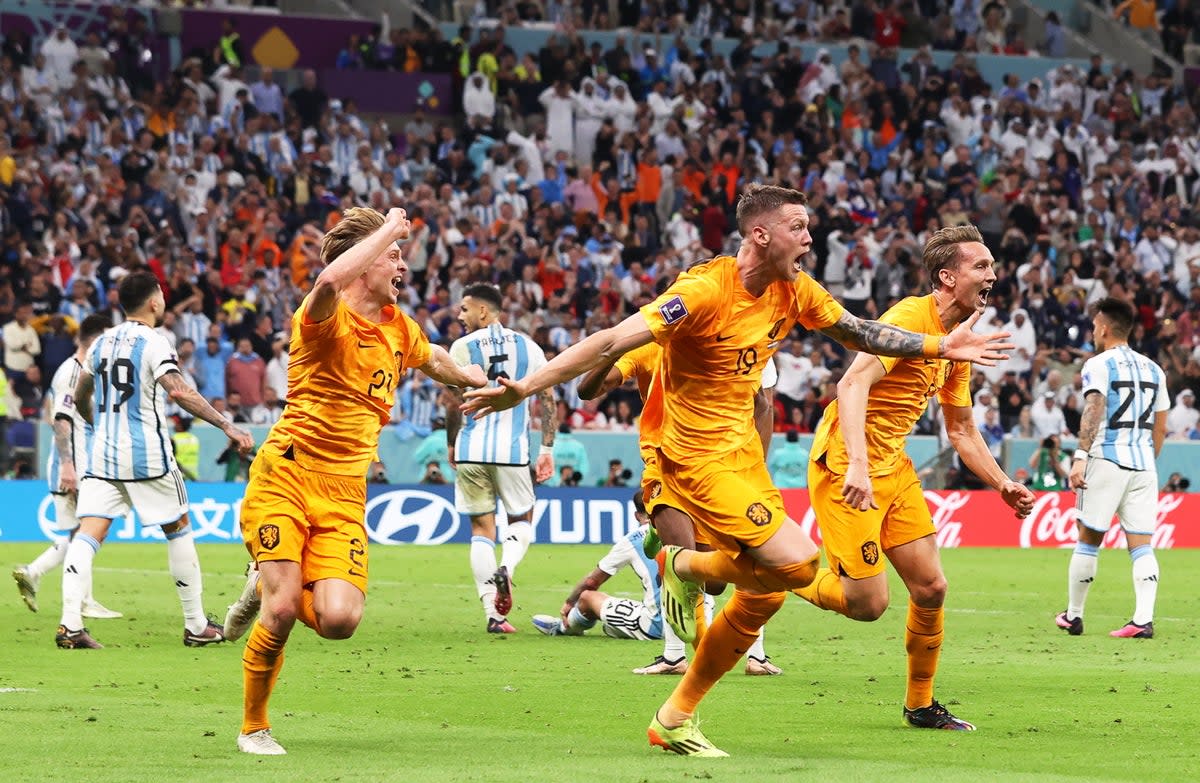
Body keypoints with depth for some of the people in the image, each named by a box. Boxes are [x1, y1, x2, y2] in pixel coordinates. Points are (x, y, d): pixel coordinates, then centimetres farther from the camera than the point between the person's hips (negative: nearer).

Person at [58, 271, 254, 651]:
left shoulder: (101, 342, 11)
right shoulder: (153, 343, -9)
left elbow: (80, 397, 22)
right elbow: (179, 392, -23)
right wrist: (226, 426, -25)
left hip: (103, 453, 5)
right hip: (147, 455, -5)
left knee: (88, 534, -3)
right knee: (178, 530, 10)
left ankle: (70, 625, -19)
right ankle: (196, 626, 14)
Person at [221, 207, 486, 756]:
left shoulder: (401, 329, 13)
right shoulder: (327, 316, -9)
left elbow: (433, 360, 39)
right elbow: (332, 278, -34)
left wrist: (472, 379, 56)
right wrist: (390, 228, -22)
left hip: (344, 493, 5)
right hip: (284, 478, -5)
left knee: (338, 620, -16)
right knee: (283, 611, -15)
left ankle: (268, 589, 20)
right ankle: (253, 726, 10)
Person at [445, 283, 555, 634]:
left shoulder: (462, 347, 0)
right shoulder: (528, 347, 8)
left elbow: (455, 406, -2)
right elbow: (548, 400, 5)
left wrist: (451, 447, 12)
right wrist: (547, 450, 9)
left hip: (471, 450, -1)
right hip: (512, 448, 1)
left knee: (482, 529, 7)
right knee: (521, 520, 17)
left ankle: (493, 614, -1)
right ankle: (506, 568, -16)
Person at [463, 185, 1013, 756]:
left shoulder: (795, 292, 2)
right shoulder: (705, 291, -21)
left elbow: (859, 334, 19)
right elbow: (614, 342, -26)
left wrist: (941, 347, 15)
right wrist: (525, 387, -33)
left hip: (743, 451, 8)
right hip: (698, 458, -8)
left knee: (766, 594, 10)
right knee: (798, 562, -19)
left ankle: (675, 720, 22)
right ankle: (688, 567, 9)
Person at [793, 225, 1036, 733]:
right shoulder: (909, 319, -18)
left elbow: (962, 429, 22)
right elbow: (853, 385, -30)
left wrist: (1003, 486, 14)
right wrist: (857, 466, -40)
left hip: (894, 468, 9)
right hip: (846, 469, -9)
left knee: (931, 588, 5)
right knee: (868, 604, -9)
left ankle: (921, 705, 21)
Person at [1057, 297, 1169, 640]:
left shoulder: (1099, 365, -2)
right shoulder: (1153, 370, 17)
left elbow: (1094, 409, -18)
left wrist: (1080, 456, -25)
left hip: (1107, 460, -5)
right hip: (1143, 464, 5)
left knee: (1087, 541, 6)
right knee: (1142, 545, 0)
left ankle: (1073, 616, 15)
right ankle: (1144, 619, -15)